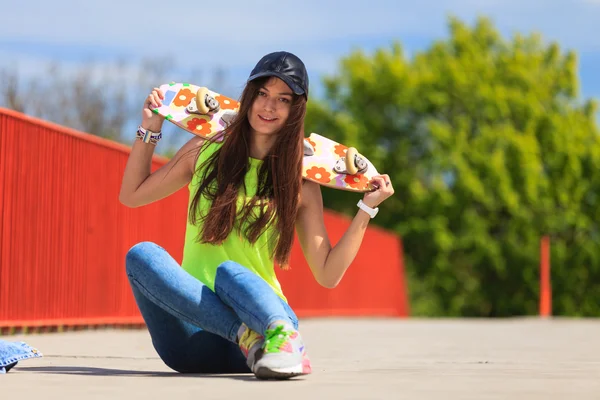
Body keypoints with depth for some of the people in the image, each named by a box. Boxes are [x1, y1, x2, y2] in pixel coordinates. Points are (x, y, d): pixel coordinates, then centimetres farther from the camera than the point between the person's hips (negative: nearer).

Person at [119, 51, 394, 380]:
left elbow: (328, 274, 3)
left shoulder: (300, 182, 6)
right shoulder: (206, 150, 10)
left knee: (231, 272, -34)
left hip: (262, 311, -2)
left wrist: (367, 209, -2)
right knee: (141, 254, -26)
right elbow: (131, 195, 19)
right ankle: (247, 336, -42)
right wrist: (149, 129, 12)